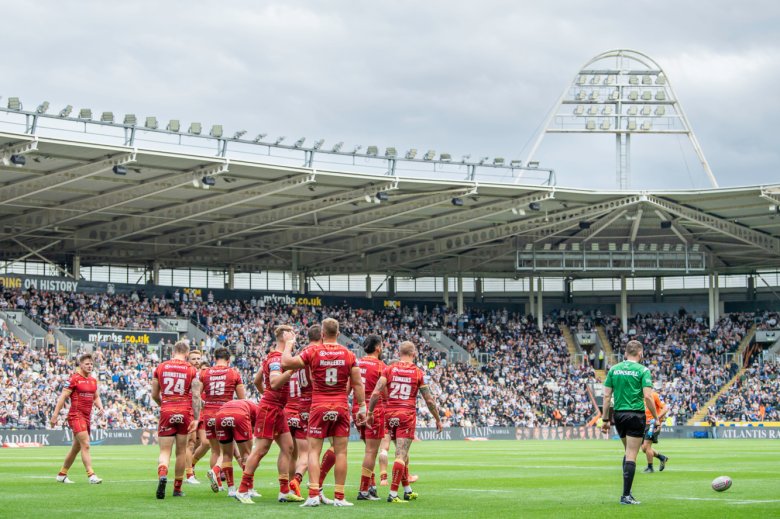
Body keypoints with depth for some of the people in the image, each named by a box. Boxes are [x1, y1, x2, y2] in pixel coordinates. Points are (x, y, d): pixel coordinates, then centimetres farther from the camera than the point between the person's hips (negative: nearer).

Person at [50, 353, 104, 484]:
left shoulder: (93, 380, 13)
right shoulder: (74, 379, -9)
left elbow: (96, 397, 23)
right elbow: (63, 396, -9)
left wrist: (100, 407, 2)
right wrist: (55, 415, -13)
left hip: (87, 417, 8)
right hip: (76, 416, -8)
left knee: (76, 448, 15)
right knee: (85, 445, -16)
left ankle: (62, 474, 27)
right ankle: (91, 475, -20)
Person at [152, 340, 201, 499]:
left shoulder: (160, 368, 5)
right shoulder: (192, 370, 0)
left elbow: (154, 395, 10)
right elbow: (196, 396, -6)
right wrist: (196, 419, -4)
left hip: (166, 413, 0)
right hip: (185, 412, 0)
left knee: (165, 451, 1)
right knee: (181, 451, 12)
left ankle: (162, 475, -30)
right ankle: (177, 489, 18)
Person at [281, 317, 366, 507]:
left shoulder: (312, 352, -5)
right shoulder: (349, 355, 1)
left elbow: (286, 363, -7)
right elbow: (357, 384, 2)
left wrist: (289, 344, 10)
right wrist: (362, 408, 9)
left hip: (319, 407, -1)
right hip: (341, 407, 1)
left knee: (314, 451, 2)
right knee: (340, 452, 4)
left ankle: (314, 495, -9)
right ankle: (339, 497, 3)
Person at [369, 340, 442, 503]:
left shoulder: (389, 369, 3)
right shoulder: (418, 373, 0)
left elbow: (376, 393, -6)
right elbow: (429, 400, 2)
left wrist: (370, 412, 2)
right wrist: (438, 419, 13)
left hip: (390, 413, 3)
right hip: (407, 415, -3)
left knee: (402, 452, 18)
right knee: (401, 454, -4)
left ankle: (407, 490, 26)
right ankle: (393, 493, -12)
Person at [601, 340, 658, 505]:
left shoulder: (614, 369, 6)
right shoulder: (643, 370, -6)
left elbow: (607, 395, 4)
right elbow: (647, 396, -13)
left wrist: (606, 419, 9)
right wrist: (656, 418, -4)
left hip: (618, 415, 5)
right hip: (636, 415, -5)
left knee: (628, 452, 22)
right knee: (631, 456, -3)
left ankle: (627, 490, 18)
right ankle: (626, 495, -6)